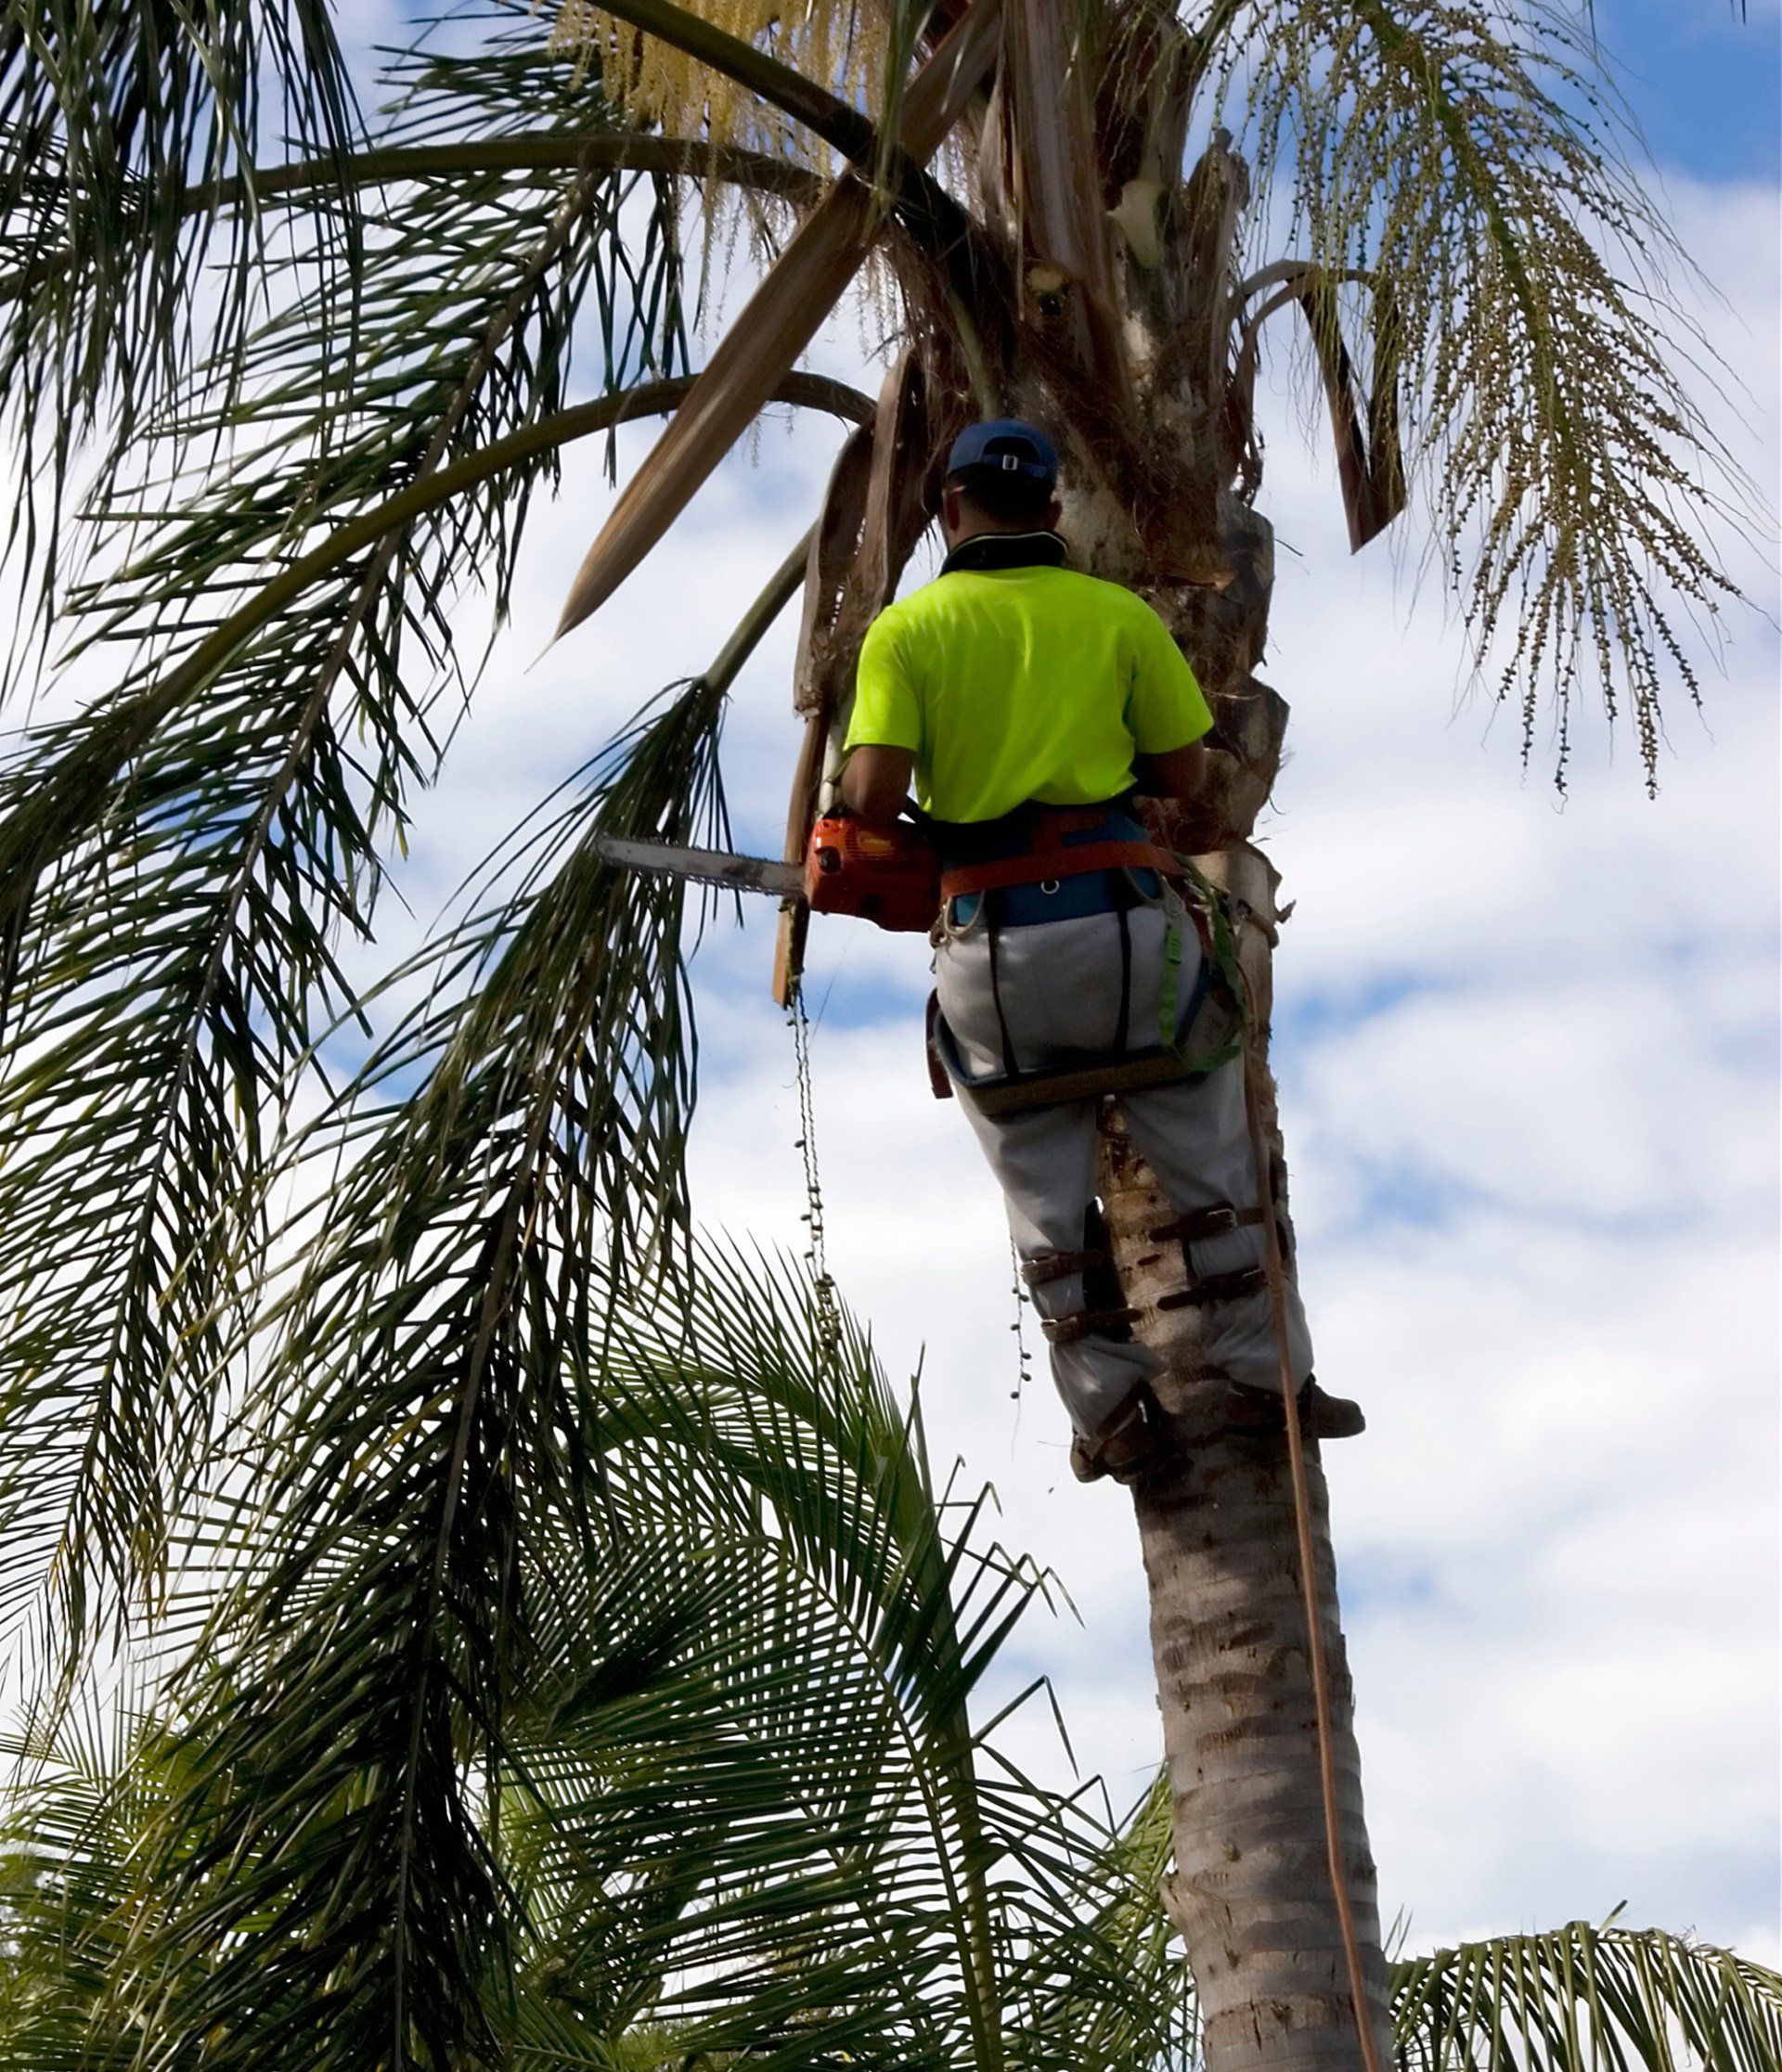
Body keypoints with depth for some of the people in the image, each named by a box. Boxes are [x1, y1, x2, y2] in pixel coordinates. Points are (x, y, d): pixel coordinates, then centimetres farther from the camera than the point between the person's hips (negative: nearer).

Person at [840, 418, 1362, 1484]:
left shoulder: (906, 629, 0)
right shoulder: (1120, 614, 2)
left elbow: (872, 797, -11)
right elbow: (1183, 776, 7)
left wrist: (857, 780, 12)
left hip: (986, 944, 0)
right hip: (1120, 917, 0)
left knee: (1047, 1197, 13)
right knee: (1208, 1157, 15)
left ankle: (1113, 1414, 15)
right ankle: (1265, 1377, 18)